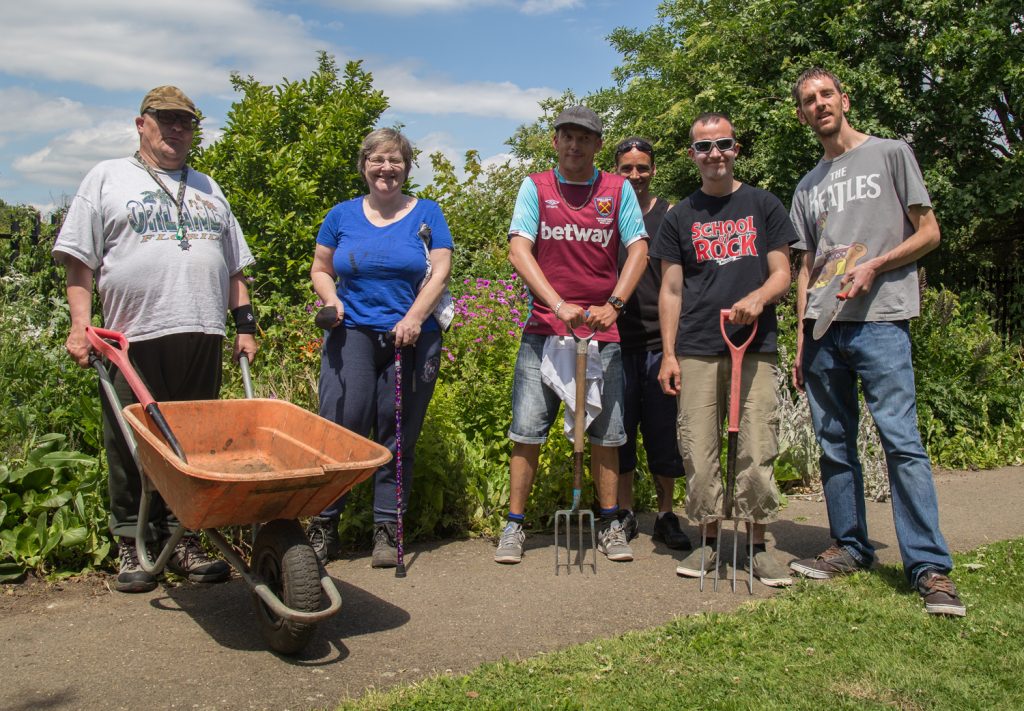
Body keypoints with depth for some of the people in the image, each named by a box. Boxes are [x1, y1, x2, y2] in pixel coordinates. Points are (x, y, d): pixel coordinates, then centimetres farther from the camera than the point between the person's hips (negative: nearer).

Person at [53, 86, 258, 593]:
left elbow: (234, 267, 22)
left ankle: (184, 540, 12)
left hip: (202, 337, 3)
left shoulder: (207, 188, 23)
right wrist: (80, 323, -7)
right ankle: (132, 545, 12)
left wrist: (245, 323, 13)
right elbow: (79, 259, 4)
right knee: (130, 446, 1)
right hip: (133, 337, -3)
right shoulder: (108, 178, 11)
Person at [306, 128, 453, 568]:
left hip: (411, 338, 0)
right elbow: (320, 269, 18)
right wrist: (331, 299, -4)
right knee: (341, 424, -11)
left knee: (398, 434, 1)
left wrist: (414, 317, -12)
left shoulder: (426, 214, 9)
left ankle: (388, 530, 10)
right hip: (352, 333, 0)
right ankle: (324, 526, 0)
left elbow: (440, 270, 1)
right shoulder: (342, 215, 13)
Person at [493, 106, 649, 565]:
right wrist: (559, 305, -18)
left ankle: (610, 526, 18)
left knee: (606, 432, 6)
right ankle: (514, 526, 8)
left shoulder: (618, 189, 8)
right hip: (544, 328, -1)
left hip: (602, 331, 1)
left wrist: (612, 305, -14)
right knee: (527, 429, -2)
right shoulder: (535, 187, 5)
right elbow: (519, 250, -6)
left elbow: (638, 251, 2)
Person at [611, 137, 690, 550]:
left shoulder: (669, 216, 7)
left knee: (663, 431, 3)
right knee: (620, 428, 5)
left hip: (660, 338, 0)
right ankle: (624, 515, 17)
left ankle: (666, 516, 16)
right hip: (617, 338, 1)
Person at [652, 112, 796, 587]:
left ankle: (757, 545, 9)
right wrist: (668, 354, 2)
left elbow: (782, 274, 8)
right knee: (699, 450, 1)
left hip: (755, 344, -1)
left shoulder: (763, 205, 11)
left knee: (757, 450, -3)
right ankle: (708, 542, 13)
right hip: (696, 350, 1)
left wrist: (759, 297, -15)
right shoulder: (680, 217, 13)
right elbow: (671, 290, 10)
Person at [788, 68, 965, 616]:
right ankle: (850, 547, 16)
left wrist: (874, 266, -12)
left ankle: (929, 566, -8)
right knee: (834, 443, 6)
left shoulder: (890, 154, 9)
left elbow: (928, 232, 4)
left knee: (900, 437, -12)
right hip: (823, 325, 5)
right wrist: (802, 338, 10)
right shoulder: (808, 187, 22)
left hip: (879, 320, -5)